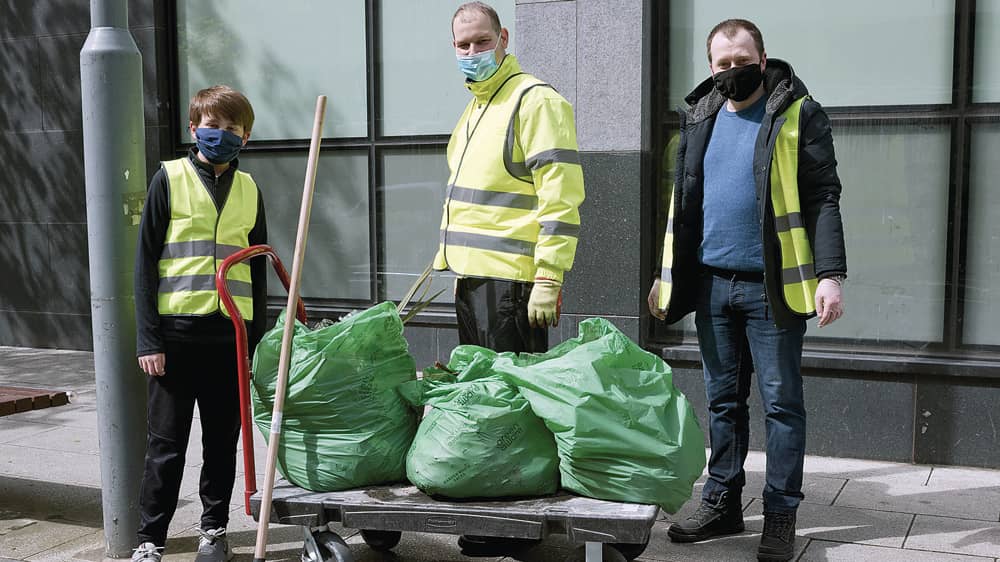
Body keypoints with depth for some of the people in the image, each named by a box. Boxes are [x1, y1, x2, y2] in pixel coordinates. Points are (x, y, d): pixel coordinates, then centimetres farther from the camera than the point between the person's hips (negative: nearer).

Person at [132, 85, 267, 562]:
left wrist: (258, 340, 10)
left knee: (223, 442, 10)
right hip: (176, 333, -3)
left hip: (231, 334, 3)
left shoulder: (249, 190, 11)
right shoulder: (170, 179, 1)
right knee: (166, 445, 3)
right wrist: (148, 339, -8)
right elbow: (145, 262, -1)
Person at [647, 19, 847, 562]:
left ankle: (780, 513, 11)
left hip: (771, 285, -5)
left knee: (781, 402, 2)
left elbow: (822, 199, -8)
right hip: (711, 283, 5)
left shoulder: (798, 114, -3)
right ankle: (722, 502, 22)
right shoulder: (699, 117, 12)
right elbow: (682, 202, 17)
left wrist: (830, 275, -17)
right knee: (722, 399, 12)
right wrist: (667, 275, 16)